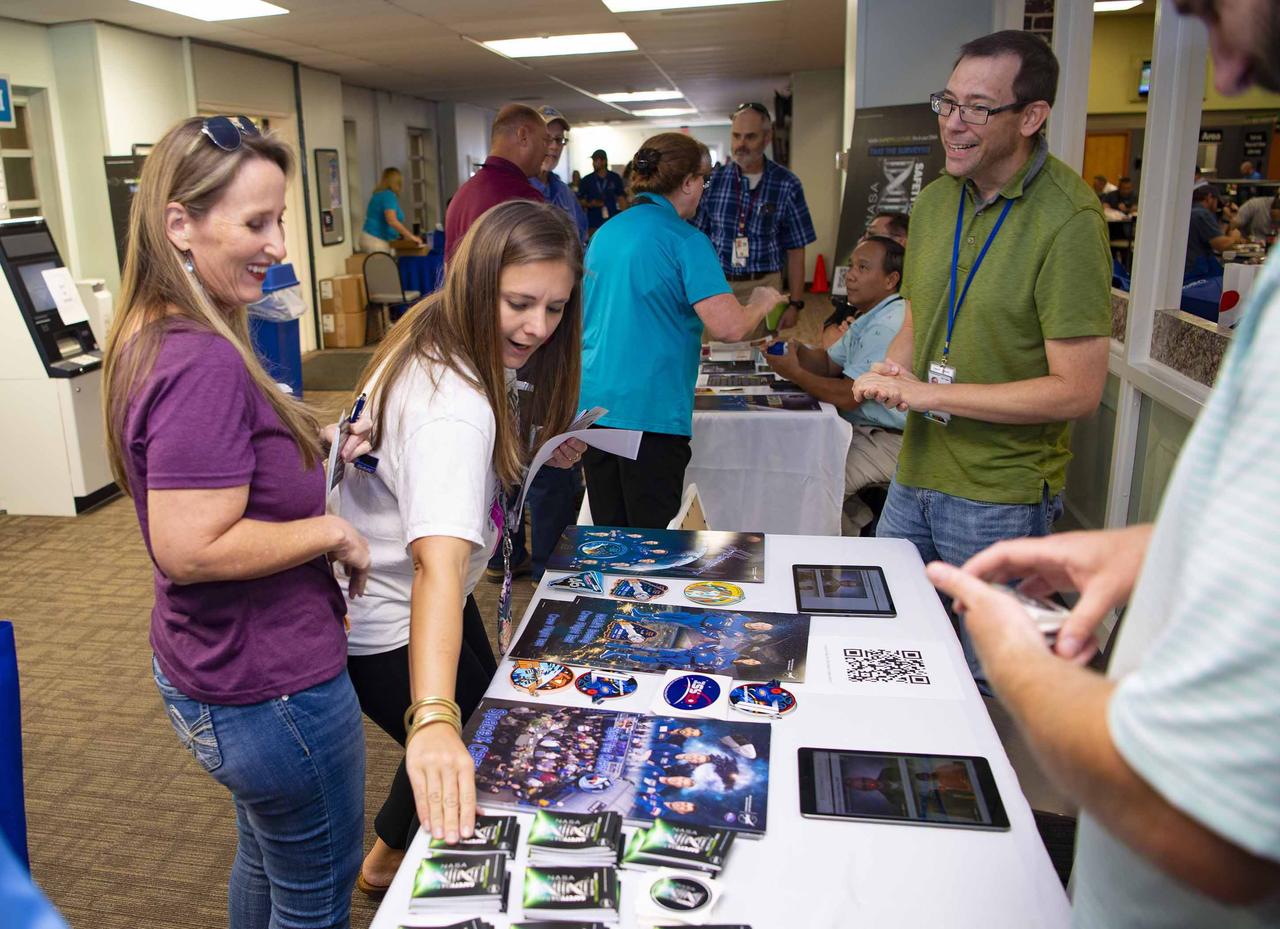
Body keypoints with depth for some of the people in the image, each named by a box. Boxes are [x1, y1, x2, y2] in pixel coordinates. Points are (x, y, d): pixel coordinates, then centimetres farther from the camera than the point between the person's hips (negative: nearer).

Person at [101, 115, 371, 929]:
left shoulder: (148, 339, 3)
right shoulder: (206, 363, -28)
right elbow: (189, 548, -31)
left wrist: (316, 456, 5)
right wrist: (335, 532, -19)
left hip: (204, 672, 10)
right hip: (270, 689, -10)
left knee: (265, 859, 30)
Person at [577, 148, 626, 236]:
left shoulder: (615, 178, 4)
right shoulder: (586, 181, 4)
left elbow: (621, 198, 6)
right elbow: (580, 200, 8)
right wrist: (590, 204, -12)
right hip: (593, 224, 0)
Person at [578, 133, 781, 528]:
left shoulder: (604, 233, 12)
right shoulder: (686, 240, -10)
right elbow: (728, 326, -19)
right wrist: (761, 303, 2)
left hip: (593, 404, 7)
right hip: (650, 410, -7)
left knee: (608, 536, 15)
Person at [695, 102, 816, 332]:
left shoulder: (787, 185, -1)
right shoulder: (714, 180, 2)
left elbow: (795, 250, 1)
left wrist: (794, 304, -3)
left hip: (763, 287, -1)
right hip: (716, 285, 1)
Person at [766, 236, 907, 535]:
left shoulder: (887, 326, -22)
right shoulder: (870, 319, 13)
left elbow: (847, 396, -24)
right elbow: (829, 364, 16)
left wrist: (795, 373, -12)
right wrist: (797, 350, -5)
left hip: (891, 442, -11)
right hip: (866, 430, 11)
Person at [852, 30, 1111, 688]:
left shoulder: (1067, 219, -18)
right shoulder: (935, 200, 5)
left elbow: (1078, 391, -20)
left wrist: (931, 393, -20)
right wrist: (892, 370, -5)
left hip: (1001, 493, -7)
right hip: (915, 474, 7)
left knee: (987, 677, 10)